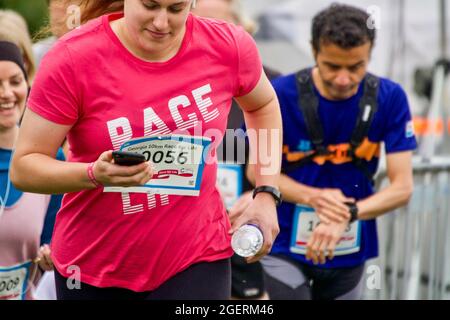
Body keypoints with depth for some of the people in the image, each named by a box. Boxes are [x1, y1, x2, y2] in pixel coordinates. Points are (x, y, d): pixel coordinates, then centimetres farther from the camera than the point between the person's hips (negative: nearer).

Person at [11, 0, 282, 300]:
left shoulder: (228, 45, -9)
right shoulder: (72, 59, -17)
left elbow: (263, 105, 14)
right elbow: (23, 166, -13)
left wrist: (267, 193, 5)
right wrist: (94, 175, -32)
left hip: (196, 258, 1)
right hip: (94, 265, 0)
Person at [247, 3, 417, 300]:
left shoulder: (390, 98, -11)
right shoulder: (280, 95, -15)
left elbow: (402, 187, -11)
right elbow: (258, 171, -6)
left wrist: (347, 215, -28)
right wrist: (314, 197, -24)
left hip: (351, 251, 3)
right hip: (286, 247, -3)